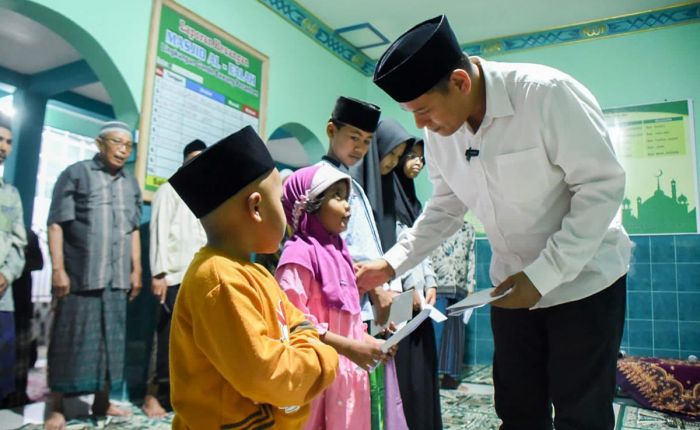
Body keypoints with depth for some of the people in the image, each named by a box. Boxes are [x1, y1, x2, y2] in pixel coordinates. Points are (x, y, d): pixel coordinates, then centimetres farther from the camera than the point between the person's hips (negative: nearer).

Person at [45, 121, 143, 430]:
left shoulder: (131, 184, 13)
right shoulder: (75, 174, -1)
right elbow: (56, 224, -6)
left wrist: (136, 270, 10)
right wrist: (58, 269, -13)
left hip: (117, 277, 5)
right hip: (79, 275, -5)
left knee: (111, 340, 10)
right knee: (70, 340, 2)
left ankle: (102, 402, 23)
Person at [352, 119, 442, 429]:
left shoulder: (392, 188, 19)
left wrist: (429, 282, 8)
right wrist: (402, 288, -13)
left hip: (414, 298, 8)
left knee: (419, 375, 11)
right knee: (396, 378, -3)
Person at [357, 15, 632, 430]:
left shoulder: (548, 94, -23)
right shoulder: (438, 133, -5)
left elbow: (603, 185, -20)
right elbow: (446, 208, 4)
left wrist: (544, 274, -25)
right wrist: (391, 263, -6)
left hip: (584, 278, -5)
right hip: (512, 285, 5)